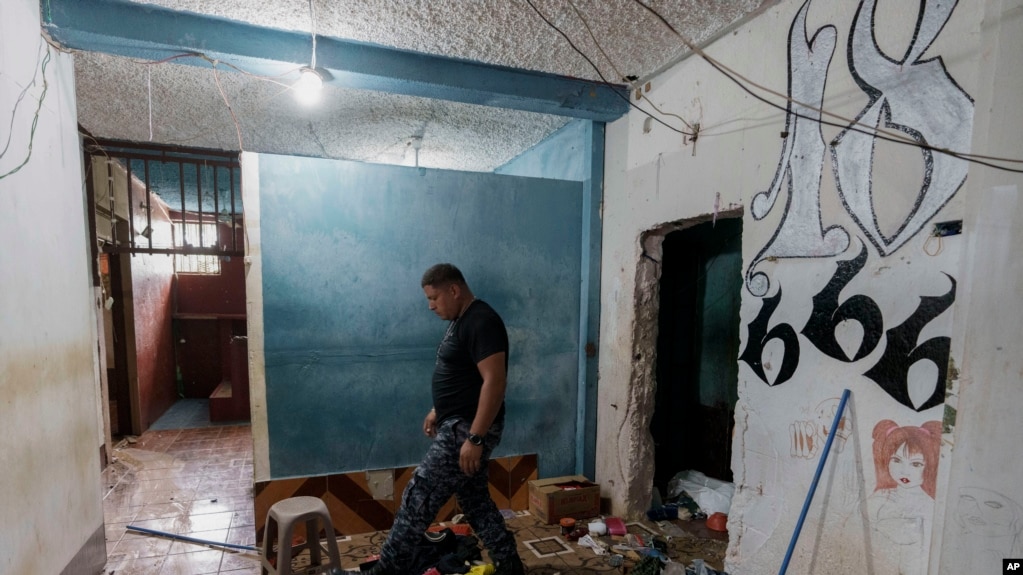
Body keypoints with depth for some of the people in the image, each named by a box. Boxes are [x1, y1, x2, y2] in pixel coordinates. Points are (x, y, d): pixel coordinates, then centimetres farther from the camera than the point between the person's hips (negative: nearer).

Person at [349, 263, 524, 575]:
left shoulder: (482, 322, -21)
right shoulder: (461, 320, 11)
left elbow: (494, 381, -27)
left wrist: (475, 438, -27)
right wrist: (438, 409, 23)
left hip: (468, 429, -10)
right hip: (458, 424, 11)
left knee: (418, 497, -1)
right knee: (476, 501, 18)